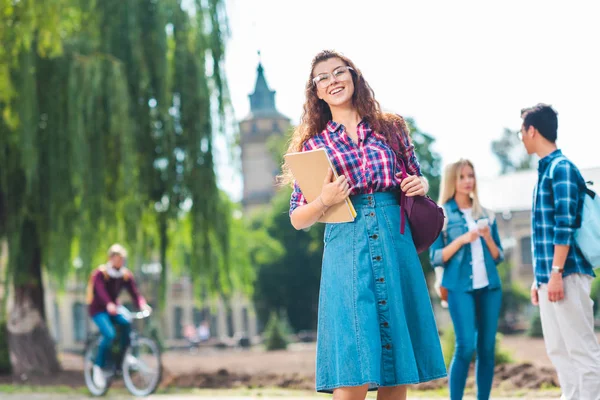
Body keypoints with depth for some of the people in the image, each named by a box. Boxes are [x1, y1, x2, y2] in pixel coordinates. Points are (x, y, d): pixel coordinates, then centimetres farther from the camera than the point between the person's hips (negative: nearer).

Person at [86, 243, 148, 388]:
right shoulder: (100, 273, -16)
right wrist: (109, 305, -54)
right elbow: (101, 291, -34)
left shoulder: (126, 275, -1)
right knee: (109, 334, -29)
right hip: (98, 310, -5)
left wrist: (143, 305, -34)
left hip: (114, 308, 5)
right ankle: (98, 367, -11)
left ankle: (119, 362, -12)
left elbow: (134, 293, -12)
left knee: (127, 324, -26)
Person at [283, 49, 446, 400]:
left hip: (396, 250, 2)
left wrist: (421, 185, 0)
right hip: (346, 252, -2)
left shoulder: (392, 128, 13)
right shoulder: (314, 143, 9)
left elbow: (419, 181, 23)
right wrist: (325, 201, -12)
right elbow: (298, 220, 8)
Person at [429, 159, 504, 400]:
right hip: (460, 287, -4)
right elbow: (436, 258, -2)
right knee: (466, 346, -14)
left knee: (487, 348, 2)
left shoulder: (485, 215, 13)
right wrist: (462, 240, -14)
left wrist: (488, 238, -4)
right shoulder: (441, 216, 2)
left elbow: (498, 257, 15)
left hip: (489, 286, 4)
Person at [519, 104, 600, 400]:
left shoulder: (561, 168, -9)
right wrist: (539, 278, 20)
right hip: (549, 276, 9)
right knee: (558, 350, 9)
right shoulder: (545, 170, 18)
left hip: (566, 274, -9)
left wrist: (556, 272, -20)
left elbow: (565, 226, -17)